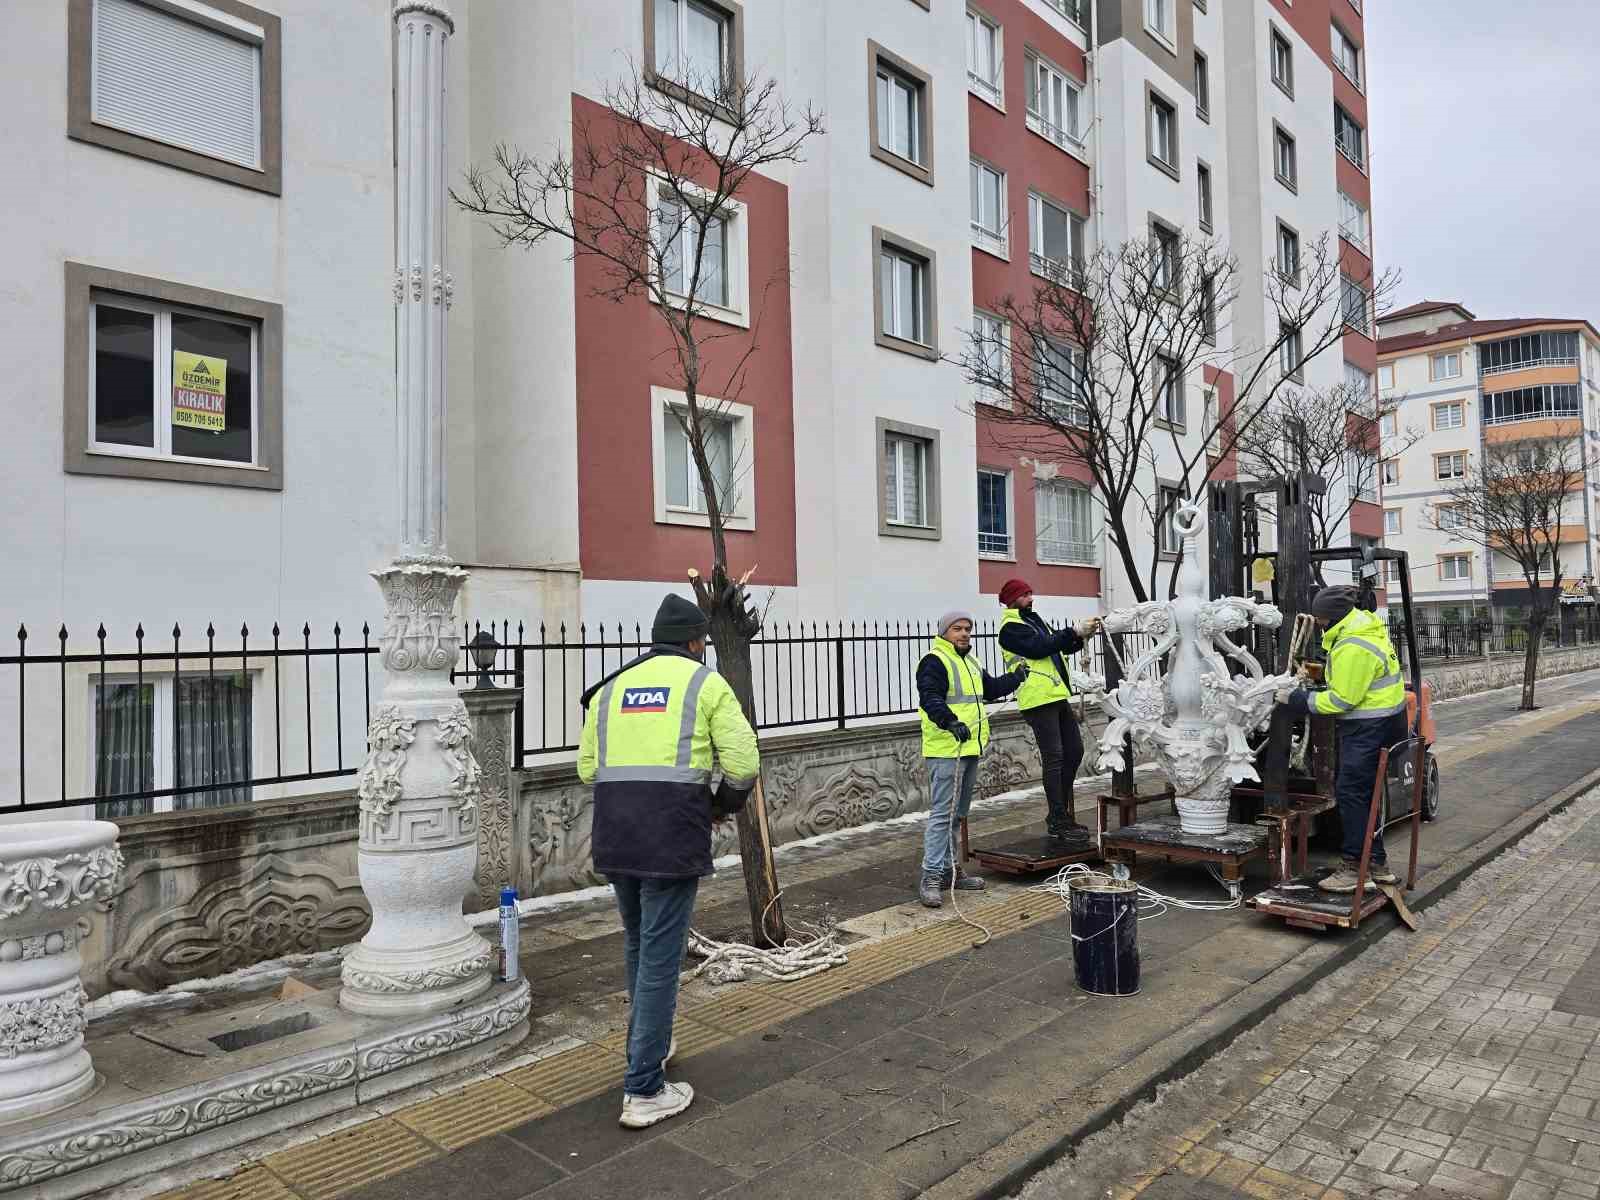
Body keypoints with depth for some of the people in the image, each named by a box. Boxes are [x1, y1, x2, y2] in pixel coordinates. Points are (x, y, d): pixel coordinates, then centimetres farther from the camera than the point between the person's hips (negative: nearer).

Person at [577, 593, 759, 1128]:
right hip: (673, 838, -5)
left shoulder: (611, 688, 15)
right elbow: (743, 764, -6)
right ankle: (644, 1091, 10)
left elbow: (587, 767, 13)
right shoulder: (706, 684, 1)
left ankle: (648, 1046, 41)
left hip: (613, 837, 6)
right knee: (660, 956, 3)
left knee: (638, 944, 24)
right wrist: (724, 804, 13)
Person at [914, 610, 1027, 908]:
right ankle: (931, 877, -8)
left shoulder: (971, 661, 19)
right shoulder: (935, 661, -11)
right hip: (945, 751, -10)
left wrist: (1016, 678, 22)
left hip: (970, 748, 10)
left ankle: (949, 868, 25)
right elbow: (930, 699, -24)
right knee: (942, 813, -11)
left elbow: (991, 689, 33)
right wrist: (950, 722, -38)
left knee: (958, 814, 16)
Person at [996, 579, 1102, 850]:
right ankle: (1059, 824, -4)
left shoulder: (1034, 620, 21)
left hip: (1057, 696, 9)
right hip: (1038, 700, -9)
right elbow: (1040, 648, -20)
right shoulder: (1010, 627, -7)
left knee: (1074, 751, 12)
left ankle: (1059, 814, 21)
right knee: (1054, 758, -8)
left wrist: (1083, 635, 2)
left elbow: (1062, 647, 18)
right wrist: (1074, 631, -16)